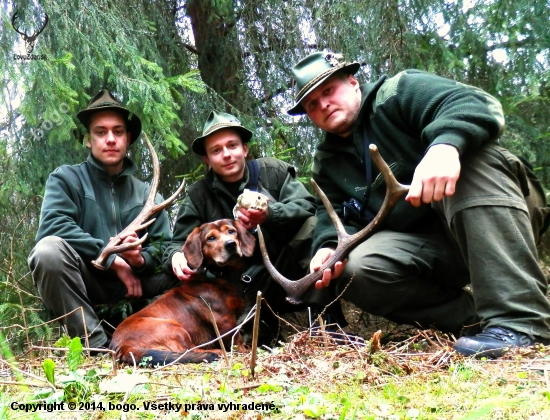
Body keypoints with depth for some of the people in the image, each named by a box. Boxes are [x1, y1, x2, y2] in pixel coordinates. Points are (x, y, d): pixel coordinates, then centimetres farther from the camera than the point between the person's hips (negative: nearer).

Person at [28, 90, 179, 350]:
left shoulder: (146, 193, 12)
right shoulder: (66, 178, 2)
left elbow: (163, 245, 5)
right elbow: (54, 225, -16)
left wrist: (142, 259, -19)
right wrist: (110, 258, -19)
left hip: (130, 284, 3)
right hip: (81, 282, -3)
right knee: (49, 248, -33)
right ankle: (96, 345, -26)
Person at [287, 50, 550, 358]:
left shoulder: (398, 93, -3)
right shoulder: (327, 162, 15)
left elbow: (475, 104, -21)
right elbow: (335, 215, 4)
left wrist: (445, 145, -43)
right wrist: (330, 246, -20)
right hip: (428, 249, 4)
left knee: (473, 157, -35)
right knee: (356, 270, -22)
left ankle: (519, 318, -40)